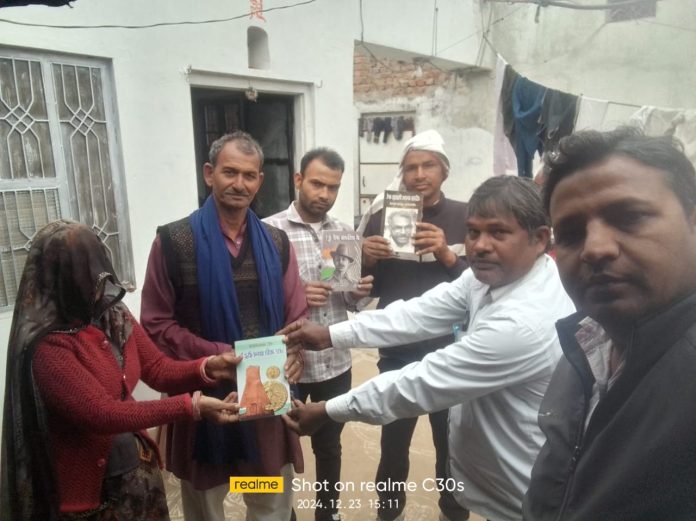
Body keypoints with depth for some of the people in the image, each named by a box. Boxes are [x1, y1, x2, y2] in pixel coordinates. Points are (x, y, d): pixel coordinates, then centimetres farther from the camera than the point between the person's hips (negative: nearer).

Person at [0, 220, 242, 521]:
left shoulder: (112, 317, -3)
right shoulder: (45, 344, -24)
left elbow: (159, 370, 0)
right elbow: (101, 413, -27)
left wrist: (206, 368, -19)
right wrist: (191, 406, -30)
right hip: (87, 488, -6)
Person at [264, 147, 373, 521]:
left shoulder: (344, 232, 4)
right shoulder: (270, 230, -11)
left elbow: (351, 300, 9)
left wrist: (359, 292, -12)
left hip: (336, 364, 4)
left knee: (330, 446, 22)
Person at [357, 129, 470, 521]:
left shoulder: (465, 217, -3)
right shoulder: (383, 217, 0)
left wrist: (448, 256, -22)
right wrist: (367, 261, -16)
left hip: (450, 352, 0)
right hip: (397, 351, 1)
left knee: (451, 442, 14)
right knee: (394, 440, 10)